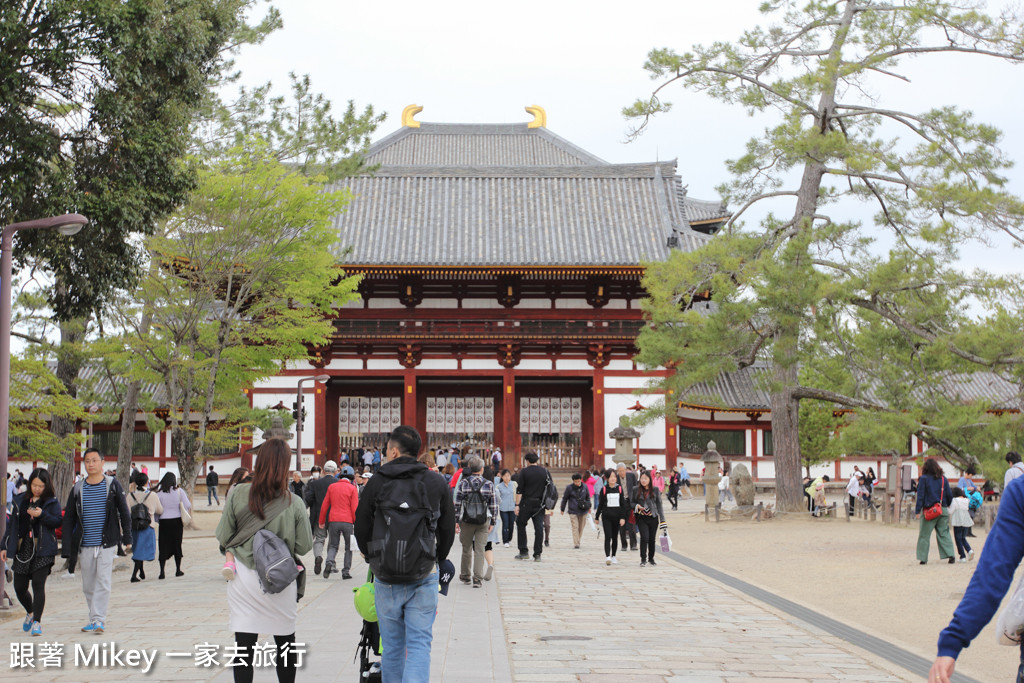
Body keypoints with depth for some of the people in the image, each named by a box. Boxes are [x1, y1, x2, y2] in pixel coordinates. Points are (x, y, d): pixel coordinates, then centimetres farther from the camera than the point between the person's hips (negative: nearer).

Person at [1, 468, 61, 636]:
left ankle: (37, 621, -3)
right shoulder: (20, 501, 11)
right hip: (22, 549, 3)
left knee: (38, 584, -10)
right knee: (19, 587, 6)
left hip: (43, 550, -3)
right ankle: (30, 612, 34)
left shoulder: (52, 502, 2)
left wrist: (42, 514, -22)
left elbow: (57, 522, -8)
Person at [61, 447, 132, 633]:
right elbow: (68, 519, 8)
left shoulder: (113, 485, 1)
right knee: (88, 586, 8)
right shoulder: (77, 489, 7)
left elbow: (124, 512, 7)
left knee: (103, 582, -12)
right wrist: (67, 549, 2)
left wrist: (127, 538, 4)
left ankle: (98, 619, -12)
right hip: (85, 546, 3)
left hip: (107, 543, -3)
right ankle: (95, 619, 20)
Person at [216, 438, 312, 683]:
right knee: (285, 642, 17)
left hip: (244, 581, 0)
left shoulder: (238, 495, -9)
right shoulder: (294, 504, -10)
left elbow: (223, 538, -5)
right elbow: (304, 547, -4)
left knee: (244, 646, 2)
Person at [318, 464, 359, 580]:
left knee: (333, 545, 12)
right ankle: (346, 571, 7)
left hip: (333, 520, 3)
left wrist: (321, 521, 20)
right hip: (348, 522, -3)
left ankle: (329, 562, -16)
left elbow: (324, 506, 12)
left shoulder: (331, 487, 9)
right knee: (349, 547, 10)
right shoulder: (352, 488, -2)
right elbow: (354, 508, -6)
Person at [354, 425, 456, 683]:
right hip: (424, 576, 0)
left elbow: (362, 528, 4)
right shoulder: (437, 483, 2)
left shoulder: (376, 483, -2)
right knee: (419, 643, 1)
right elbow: (448, 529, 8)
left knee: (392, 645, 11)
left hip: (386, 577, 0)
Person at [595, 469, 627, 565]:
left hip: (617, 517, 2)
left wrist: (623, 517, -4)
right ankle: (607, 556, -20)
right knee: (608, 536, -12)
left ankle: (613, 556, 23)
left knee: (615, 537, 11)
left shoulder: (619, 489, 2)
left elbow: (623, 504, 3)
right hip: (606, 517, -2)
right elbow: (600, 504, 5)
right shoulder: (604, 489, -1)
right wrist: (597, 517, 7)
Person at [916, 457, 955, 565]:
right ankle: (950, 554, -1)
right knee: (944, 533, 10)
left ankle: (923, 558, 3)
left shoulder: (923, 479, -5)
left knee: (924, 535, 4)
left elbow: (920, 496, -7)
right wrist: (947, 506, 23)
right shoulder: (943, 479, 5)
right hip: (943, 510, 3)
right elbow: (949, 495, 8)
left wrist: (918, 510, -6)